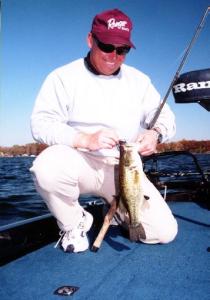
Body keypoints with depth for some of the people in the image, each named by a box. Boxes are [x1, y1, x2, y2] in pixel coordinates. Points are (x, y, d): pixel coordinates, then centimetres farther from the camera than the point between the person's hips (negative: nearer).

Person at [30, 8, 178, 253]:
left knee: (164, 231, -12)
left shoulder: (139, 80, 9)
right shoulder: (64, 77, -4)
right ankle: (73, 223, -6)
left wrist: (155, 133, -16)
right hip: (80, 164, -2)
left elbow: (165, 116, 9)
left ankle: (118, 209, 21)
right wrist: (85, 139, -28)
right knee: (48, 165, -38)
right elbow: (40, 123, -13)